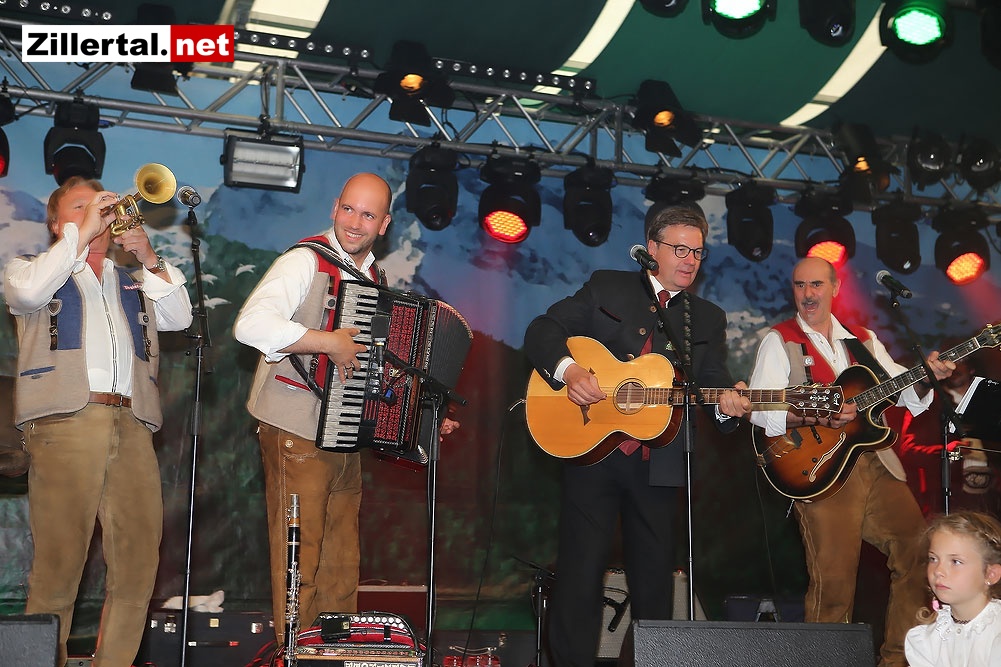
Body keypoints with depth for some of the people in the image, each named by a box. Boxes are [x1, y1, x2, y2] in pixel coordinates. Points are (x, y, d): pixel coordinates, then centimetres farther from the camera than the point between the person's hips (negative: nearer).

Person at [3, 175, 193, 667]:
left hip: (131, 425, 4)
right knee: (59, 561, -8)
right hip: (64, 422, -3)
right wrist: (82, 232, -1)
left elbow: (179, 317, 14)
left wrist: (150, 260, 5)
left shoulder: (130, 283, 29)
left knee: (138, 565, -2)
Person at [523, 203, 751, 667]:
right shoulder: (605, 288, 7)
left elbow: (714, 381, 6)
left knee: (654, 576, 8)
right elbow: (543, 330, 2)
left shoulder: (709, 319, 15)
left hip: (658, 465, 2)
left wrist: (726, 404, -18)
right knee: (580, 573, -1)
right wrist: (567, 369, -17)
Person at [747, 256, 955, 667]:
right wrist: (819, 417, -20)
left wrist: (928, 376, -6)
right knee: (835, 579, -10)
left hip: (877, 463, 5)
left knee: (918, 554, -1)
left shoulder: (863, 340, 19)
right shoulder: (780, 341, 4)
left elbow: (904, 390, 15)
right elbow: (759, 410, -8)